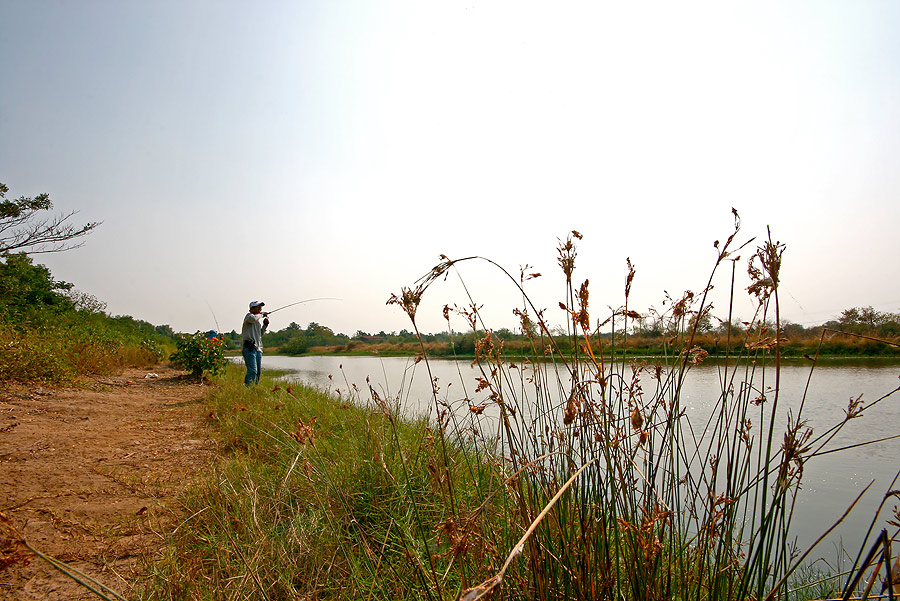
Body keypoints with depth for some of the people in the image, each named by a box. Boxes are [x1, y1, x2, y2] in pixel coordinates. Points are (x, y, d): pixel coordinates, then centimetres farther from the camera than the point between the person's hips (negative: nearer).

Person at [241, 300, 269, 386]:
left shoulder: (258, 321, 24)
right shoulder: (249, 315, 1)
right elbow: (253, 319, -24)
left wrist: (265, 325, 15)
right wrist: (261, 315, -6)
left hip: (258, 348, 9)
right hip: (249, 348, -9)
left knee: (258, 371, 8)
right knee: (252, 370, -20)